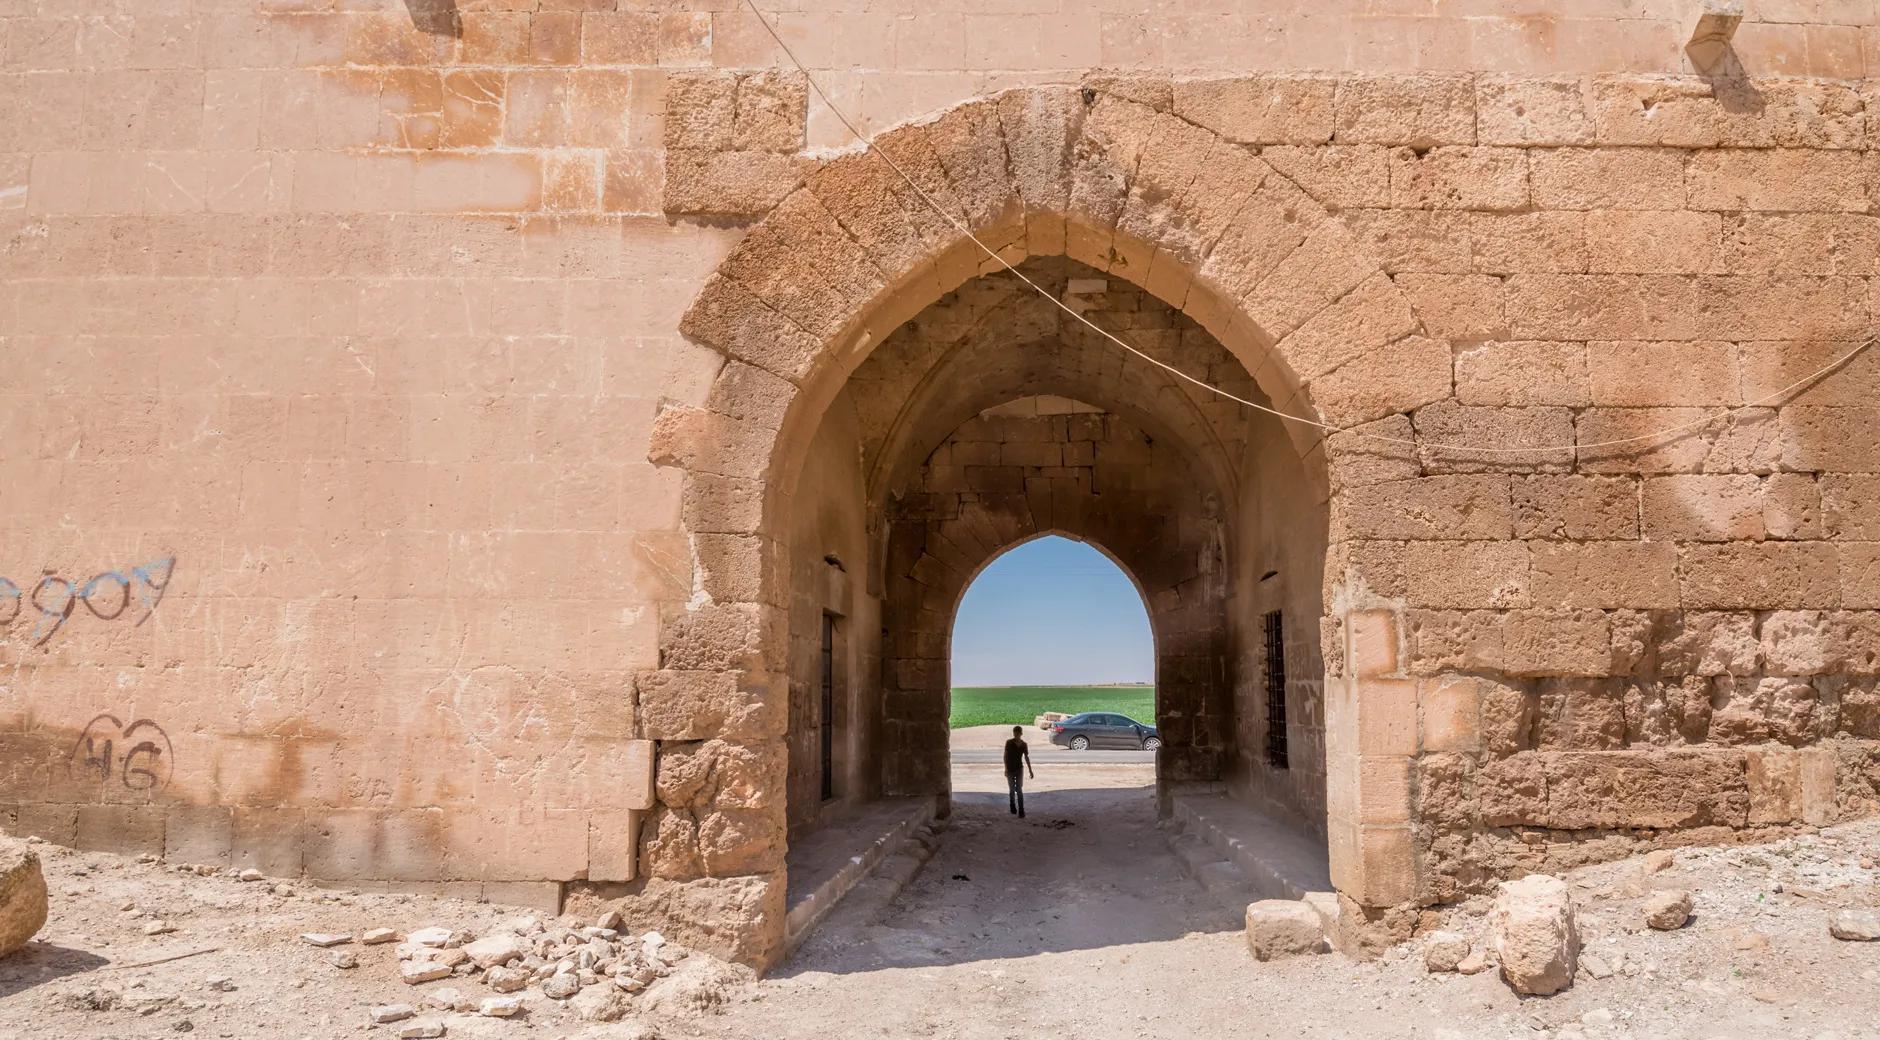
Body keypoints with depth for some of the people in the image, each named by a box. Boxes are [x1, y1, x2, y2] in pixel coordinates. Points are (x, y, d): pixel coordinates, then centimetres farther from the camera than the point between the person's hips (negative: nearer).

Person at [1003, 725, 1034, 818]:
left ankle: (1021, 811, -7)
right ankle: (1013, 806, 31)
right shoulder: (1009, 743, -8)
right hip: (1010, 769, -1)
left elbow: (1026, 758, 8)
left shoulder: (1023, 744, -2)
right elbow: (1005, 756, -6)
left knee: (1019, 790, -6)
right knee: (1012, 789, 9)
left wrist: (1030, 770, 9)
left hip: (1019, 769, 1)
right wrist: (1006, 768, -13)